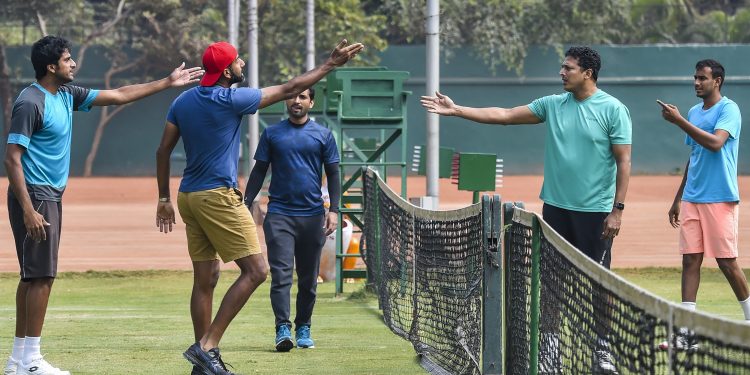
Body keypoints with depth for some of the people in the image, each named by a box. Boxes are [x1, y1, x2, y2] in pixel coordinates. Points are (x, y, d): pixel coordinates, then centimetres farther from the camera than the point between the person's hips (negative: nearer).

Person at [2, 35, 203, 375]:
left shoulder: (67, 95, 11)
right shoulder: (30, 102, -16)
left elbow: (118, 95, 20)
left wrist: (167, 83, 19)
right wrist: (28, 211, -25)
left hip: (51, 197, 10)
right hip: (35, 196, -10)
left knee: (32, 276, 11)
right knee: (41, 277, -10)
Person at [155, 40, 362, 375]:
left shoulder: (182, 101, 8)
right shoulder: (231, 99, -12)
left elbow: (163, 151, 10)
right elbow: (289, 90, -6)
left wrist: (164, 199, 16)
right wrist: (330, 65, 4)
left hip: (188, 197, 8)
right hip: (218, 196, -8)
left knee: (205, 279, 10)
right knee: (255, 271, -6)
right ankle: (207, 346, -13)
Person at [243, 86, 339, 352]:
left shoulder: (323, 135, 8)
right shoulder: (272, 134, 8)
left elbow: (333, 174, 7)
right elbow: (259, 171, 9)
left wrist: (334, 210, -4)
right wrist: (245, 205, 0)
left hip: (312, 214, 1)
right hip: (279, 213, -1)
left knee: (308, 278, 6)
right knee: (281, 273, -12)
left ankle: (303, 328, 16)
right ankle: (283, 329, -17)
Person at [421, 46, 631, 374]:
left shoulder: (613, 110, -7)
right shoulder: (553, 105, 7)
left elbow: (624, 161, -8)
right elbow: (504, 115, 6)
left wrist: (617, 210, -13)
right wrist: (456, 111, 0)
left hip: (595, 212, -5)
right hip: (556, 208, 5)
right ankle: (549, 348, 12)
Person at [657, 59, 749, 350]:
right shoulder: (694, 113, 16)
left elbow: (715, 142, -24)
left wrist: (679, 121, -22)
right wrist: (678, 199, 23)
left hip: (720, 199, -7)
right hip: (692, 199, 7)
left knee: (726, 262, -4)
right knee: (690, 260, 1)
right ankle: (686, 333, -2)